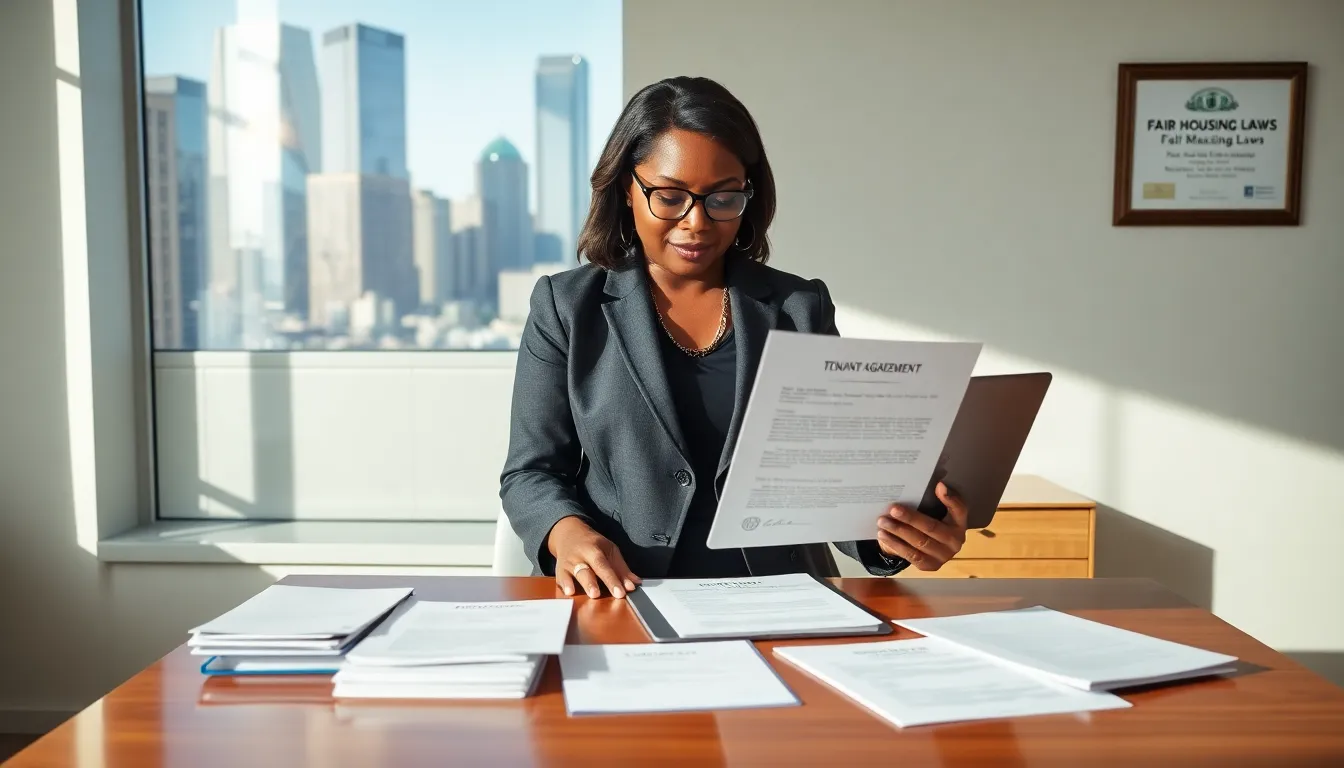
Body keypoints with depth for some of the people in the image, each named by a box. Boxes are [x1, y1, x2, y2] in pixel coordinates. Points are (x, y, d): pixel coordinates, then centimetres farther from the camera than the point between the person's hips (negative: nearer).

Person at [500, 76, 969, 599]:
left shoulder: (801, 308, 7)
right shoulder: (566, 306, 5)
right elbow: (531, 471, 5)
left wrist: (891, 528, -16)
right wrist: (567, 532, -17)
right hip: (617, 603, -1)